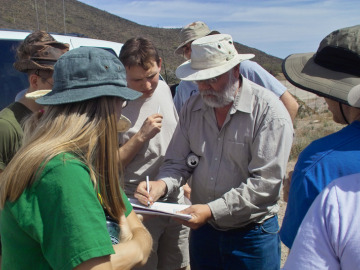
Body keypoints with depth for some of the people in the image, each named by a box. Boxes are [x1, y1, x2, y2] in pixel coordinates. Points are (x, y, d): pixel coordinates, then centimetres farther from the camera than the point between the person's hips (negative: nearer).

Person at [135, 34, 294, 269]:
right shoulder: (193, 107, 0)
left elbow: (265, 183, -22)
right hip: (203, 228, 5)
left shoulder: (269, 111, -17)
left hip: (252, 235, -4)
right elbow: (178, 162, 3)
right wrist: (162, 184, -19)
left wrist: (212, 210, -27)